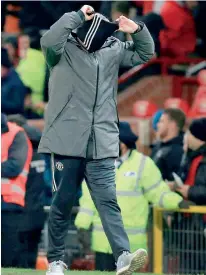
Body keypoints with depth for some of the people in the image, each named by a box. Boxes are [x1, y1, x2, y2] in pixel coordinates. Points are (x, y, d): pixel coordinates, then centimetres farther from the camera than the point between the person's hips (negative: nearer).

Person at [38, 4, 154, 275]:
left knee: (108, 201, -7)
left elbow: (145, 53, 20)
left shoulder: (113, 49, 10)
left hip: (102, 143, 3)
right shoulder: (64, 49, -3)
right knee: (63, 202, 4)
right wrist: (77, 16, -21)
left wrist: (138, 30, 1)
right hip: (67, 141, -3)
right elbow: (48, 41, -25)